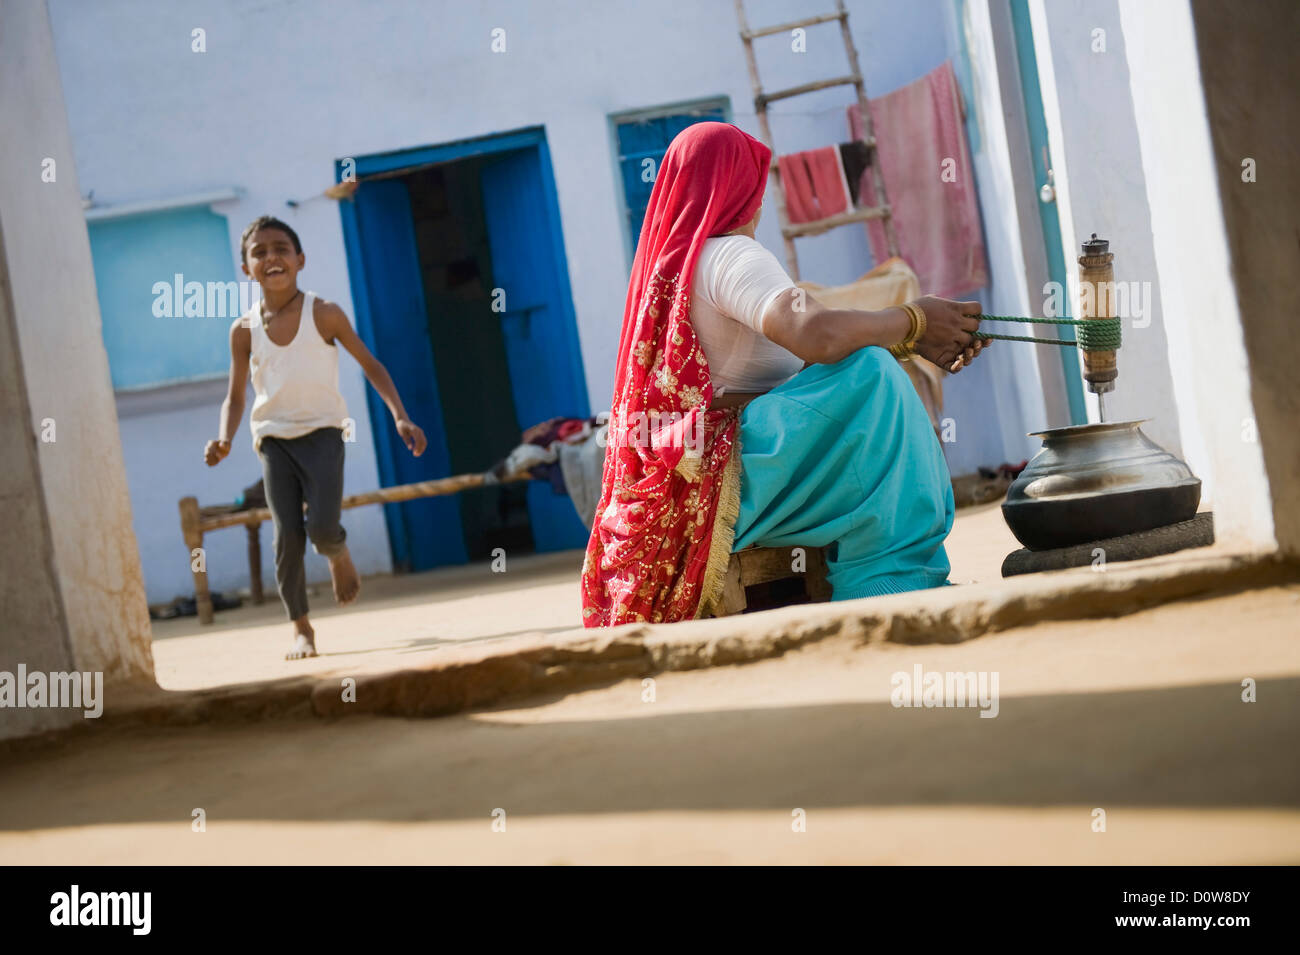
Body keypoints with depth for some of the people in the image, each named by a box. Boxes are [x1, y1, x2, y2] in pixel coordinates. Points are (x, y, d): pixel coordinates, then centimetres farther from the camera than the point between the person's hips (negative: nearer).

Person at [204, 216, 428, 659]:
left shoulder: (323, 315, -5)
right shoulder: (245, 330, 1)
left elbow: (370, 365, 2)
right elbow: (235, 396, 8)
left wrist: (400, 416, -8)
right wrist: (225, 440, -11)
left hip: (322, 431, -2)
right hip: (274, 439, 2)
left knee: (323, 529, -17)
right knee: (288, 536, -7)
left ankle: (339, 556, 20)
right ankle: (301, 628, 7)